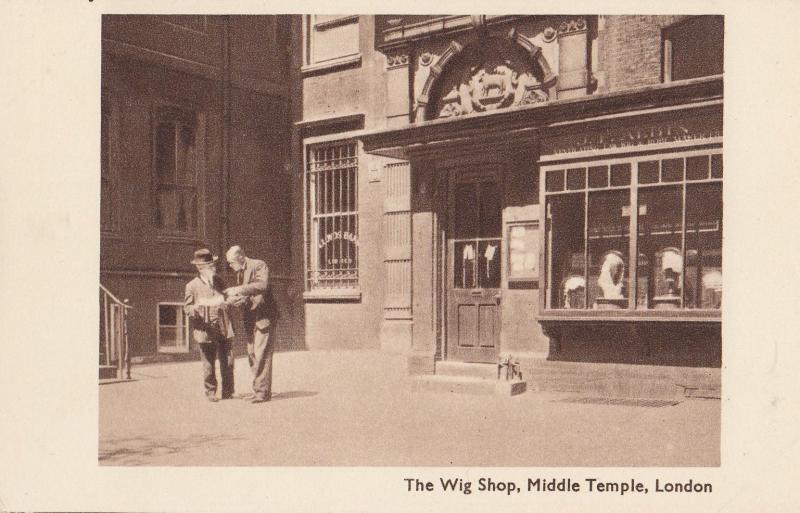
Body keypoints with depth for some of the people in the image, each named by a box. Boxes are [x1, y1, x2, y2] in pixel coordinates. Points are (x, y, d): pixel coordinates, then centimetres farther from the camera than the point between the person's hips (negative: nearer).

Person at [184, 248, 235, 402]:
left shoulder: (218, 281, 13)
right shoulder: (192, 286, -1)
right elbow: (187, 306, 2)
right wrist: (193, 309, -20)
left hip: (224, 328, 4)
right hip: (205, 330, -4)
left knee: (227, 361, 4)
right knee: (208, 363, 1)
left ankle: (227, 391, 17)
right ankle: (211, 392, 15)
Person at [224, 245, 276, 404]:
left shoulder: (259, 265, -10)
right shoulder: (240, 272, 16)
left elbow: (262, 285, -28)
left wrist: (238, 290, -28)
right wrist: (236, 299, 1)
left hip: (263, 315, -9)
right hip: (249, 317, 9)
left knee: (261, 354, -11)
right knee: (252, 355, 10)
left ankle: (263, 391, -9)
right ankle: (258, 389, 17)